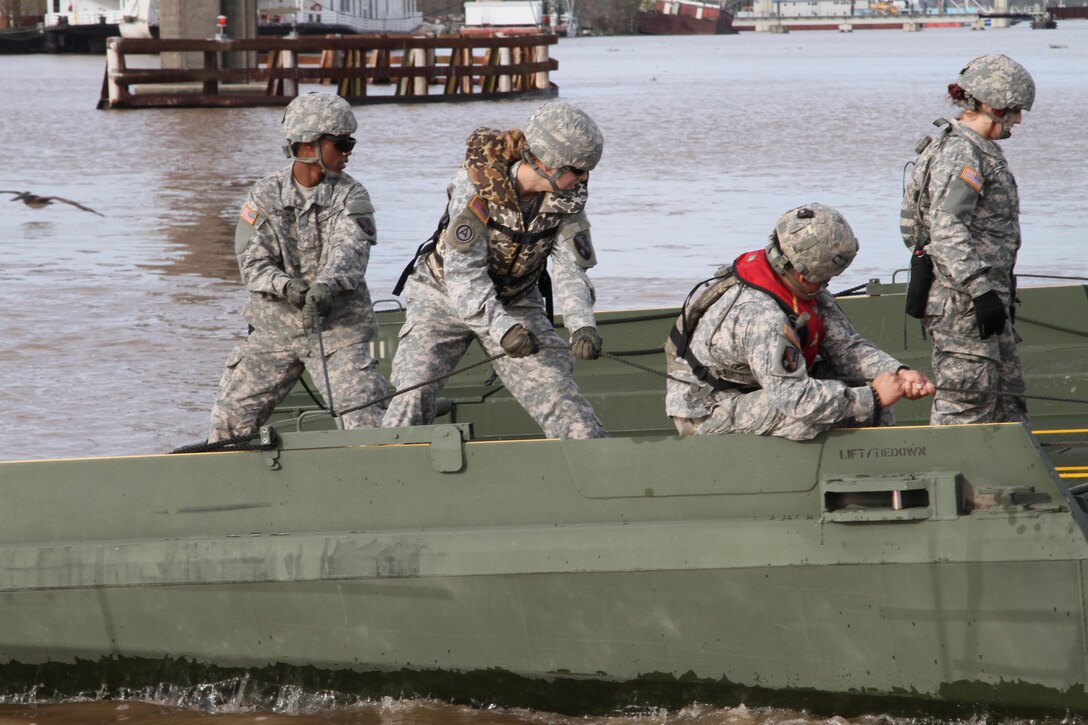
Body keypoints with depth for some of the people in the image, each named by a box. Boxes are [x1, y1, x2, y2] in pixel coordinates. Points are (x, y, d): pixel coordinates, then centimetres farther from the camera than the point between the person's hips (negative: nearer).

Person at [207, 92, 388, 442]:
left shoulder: (351, 196, -2)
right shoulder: (265, 196, 0)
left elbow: (349, 251, -19)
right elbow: (252, 262, -7)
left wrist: (327, 285, -39)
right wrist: (285, 286, -28)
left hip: (338, 326, -1)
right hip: (275, 326, 2)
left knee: (362, 413, -13)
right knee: (233, 415, 5)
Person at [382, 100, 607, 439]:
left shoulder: (569, 197, -13)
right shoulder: (478, 182, -27)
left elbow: (569, 268, -16)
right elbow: (463, 270, -31)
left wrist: (582, 325, -35)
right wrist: (502, 327, -45)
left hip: (516, 302, 3)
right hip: (444, 294, -3)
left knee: (558, 391, -9)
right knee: (413, 390, -17)